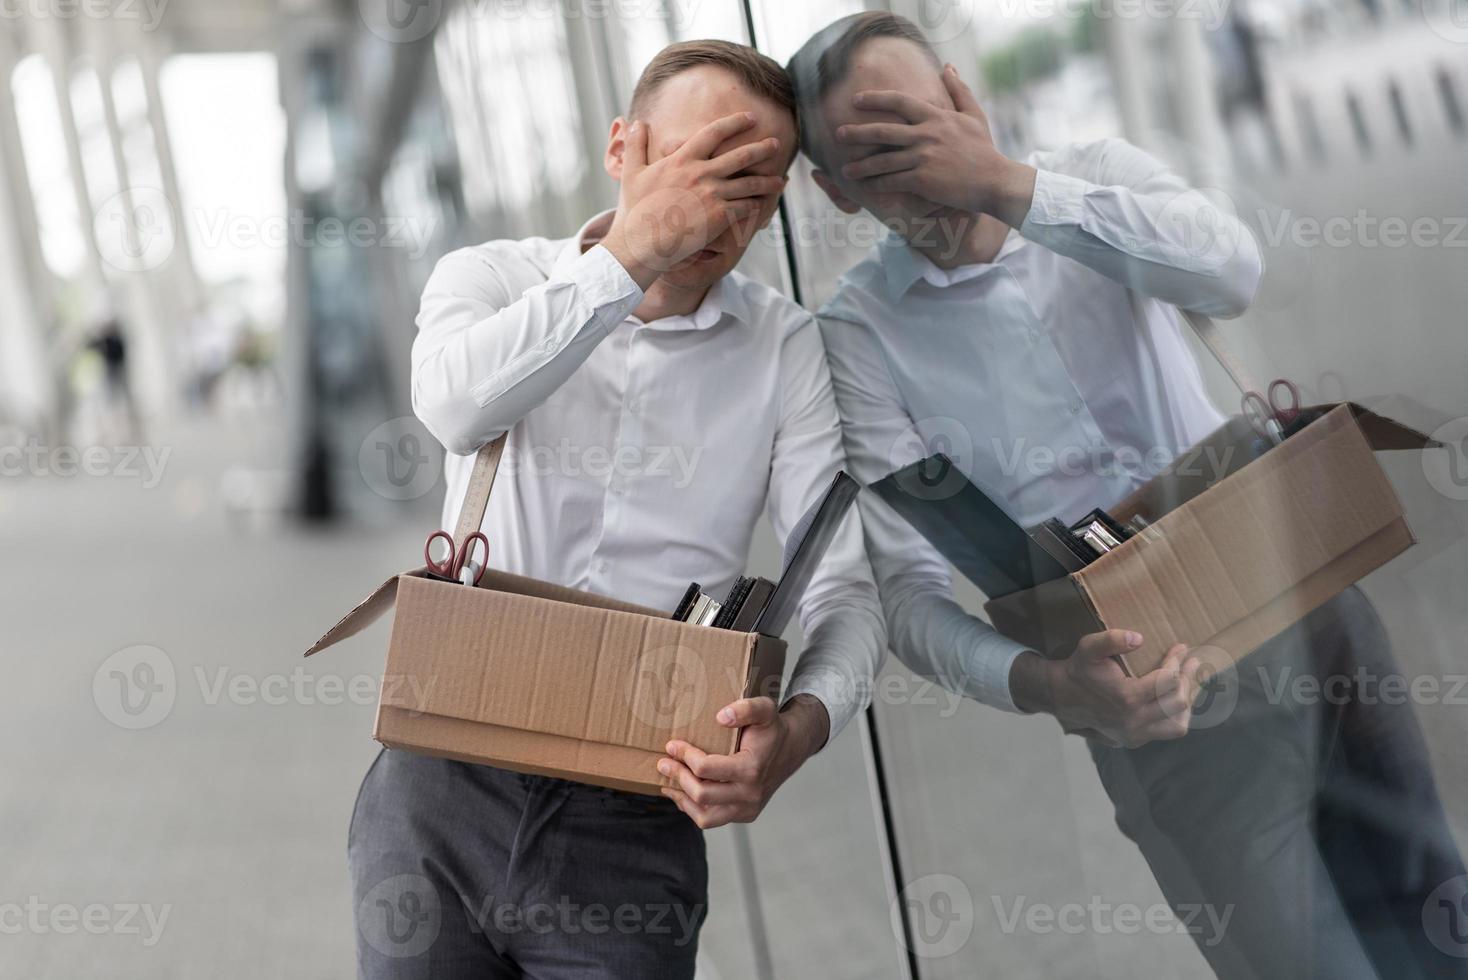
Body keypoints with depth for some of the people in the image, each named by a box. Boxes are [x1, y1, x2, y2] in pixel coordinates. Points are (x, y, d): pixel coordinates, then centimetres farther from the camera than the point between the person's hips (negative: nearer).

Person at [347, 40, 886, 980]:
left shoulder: (786, 349, 1)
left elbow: (845, 584, -7)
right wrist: (634, 250, -21)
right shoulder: (490, 278, 3)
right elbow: (456, 404, -21)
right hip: (442, 785, 1)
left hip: (632, 820, 0)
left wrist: (800, 725, -27)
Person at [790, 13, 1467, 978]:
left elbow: (1230, 273, -21)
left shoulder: (1093, 175, 1)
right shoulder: (861, 326, -6)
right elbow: (912, 592, -12)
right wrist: (1046, 684, -31)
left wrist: (1008, 184, -24)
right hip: (1160, 694, -3)